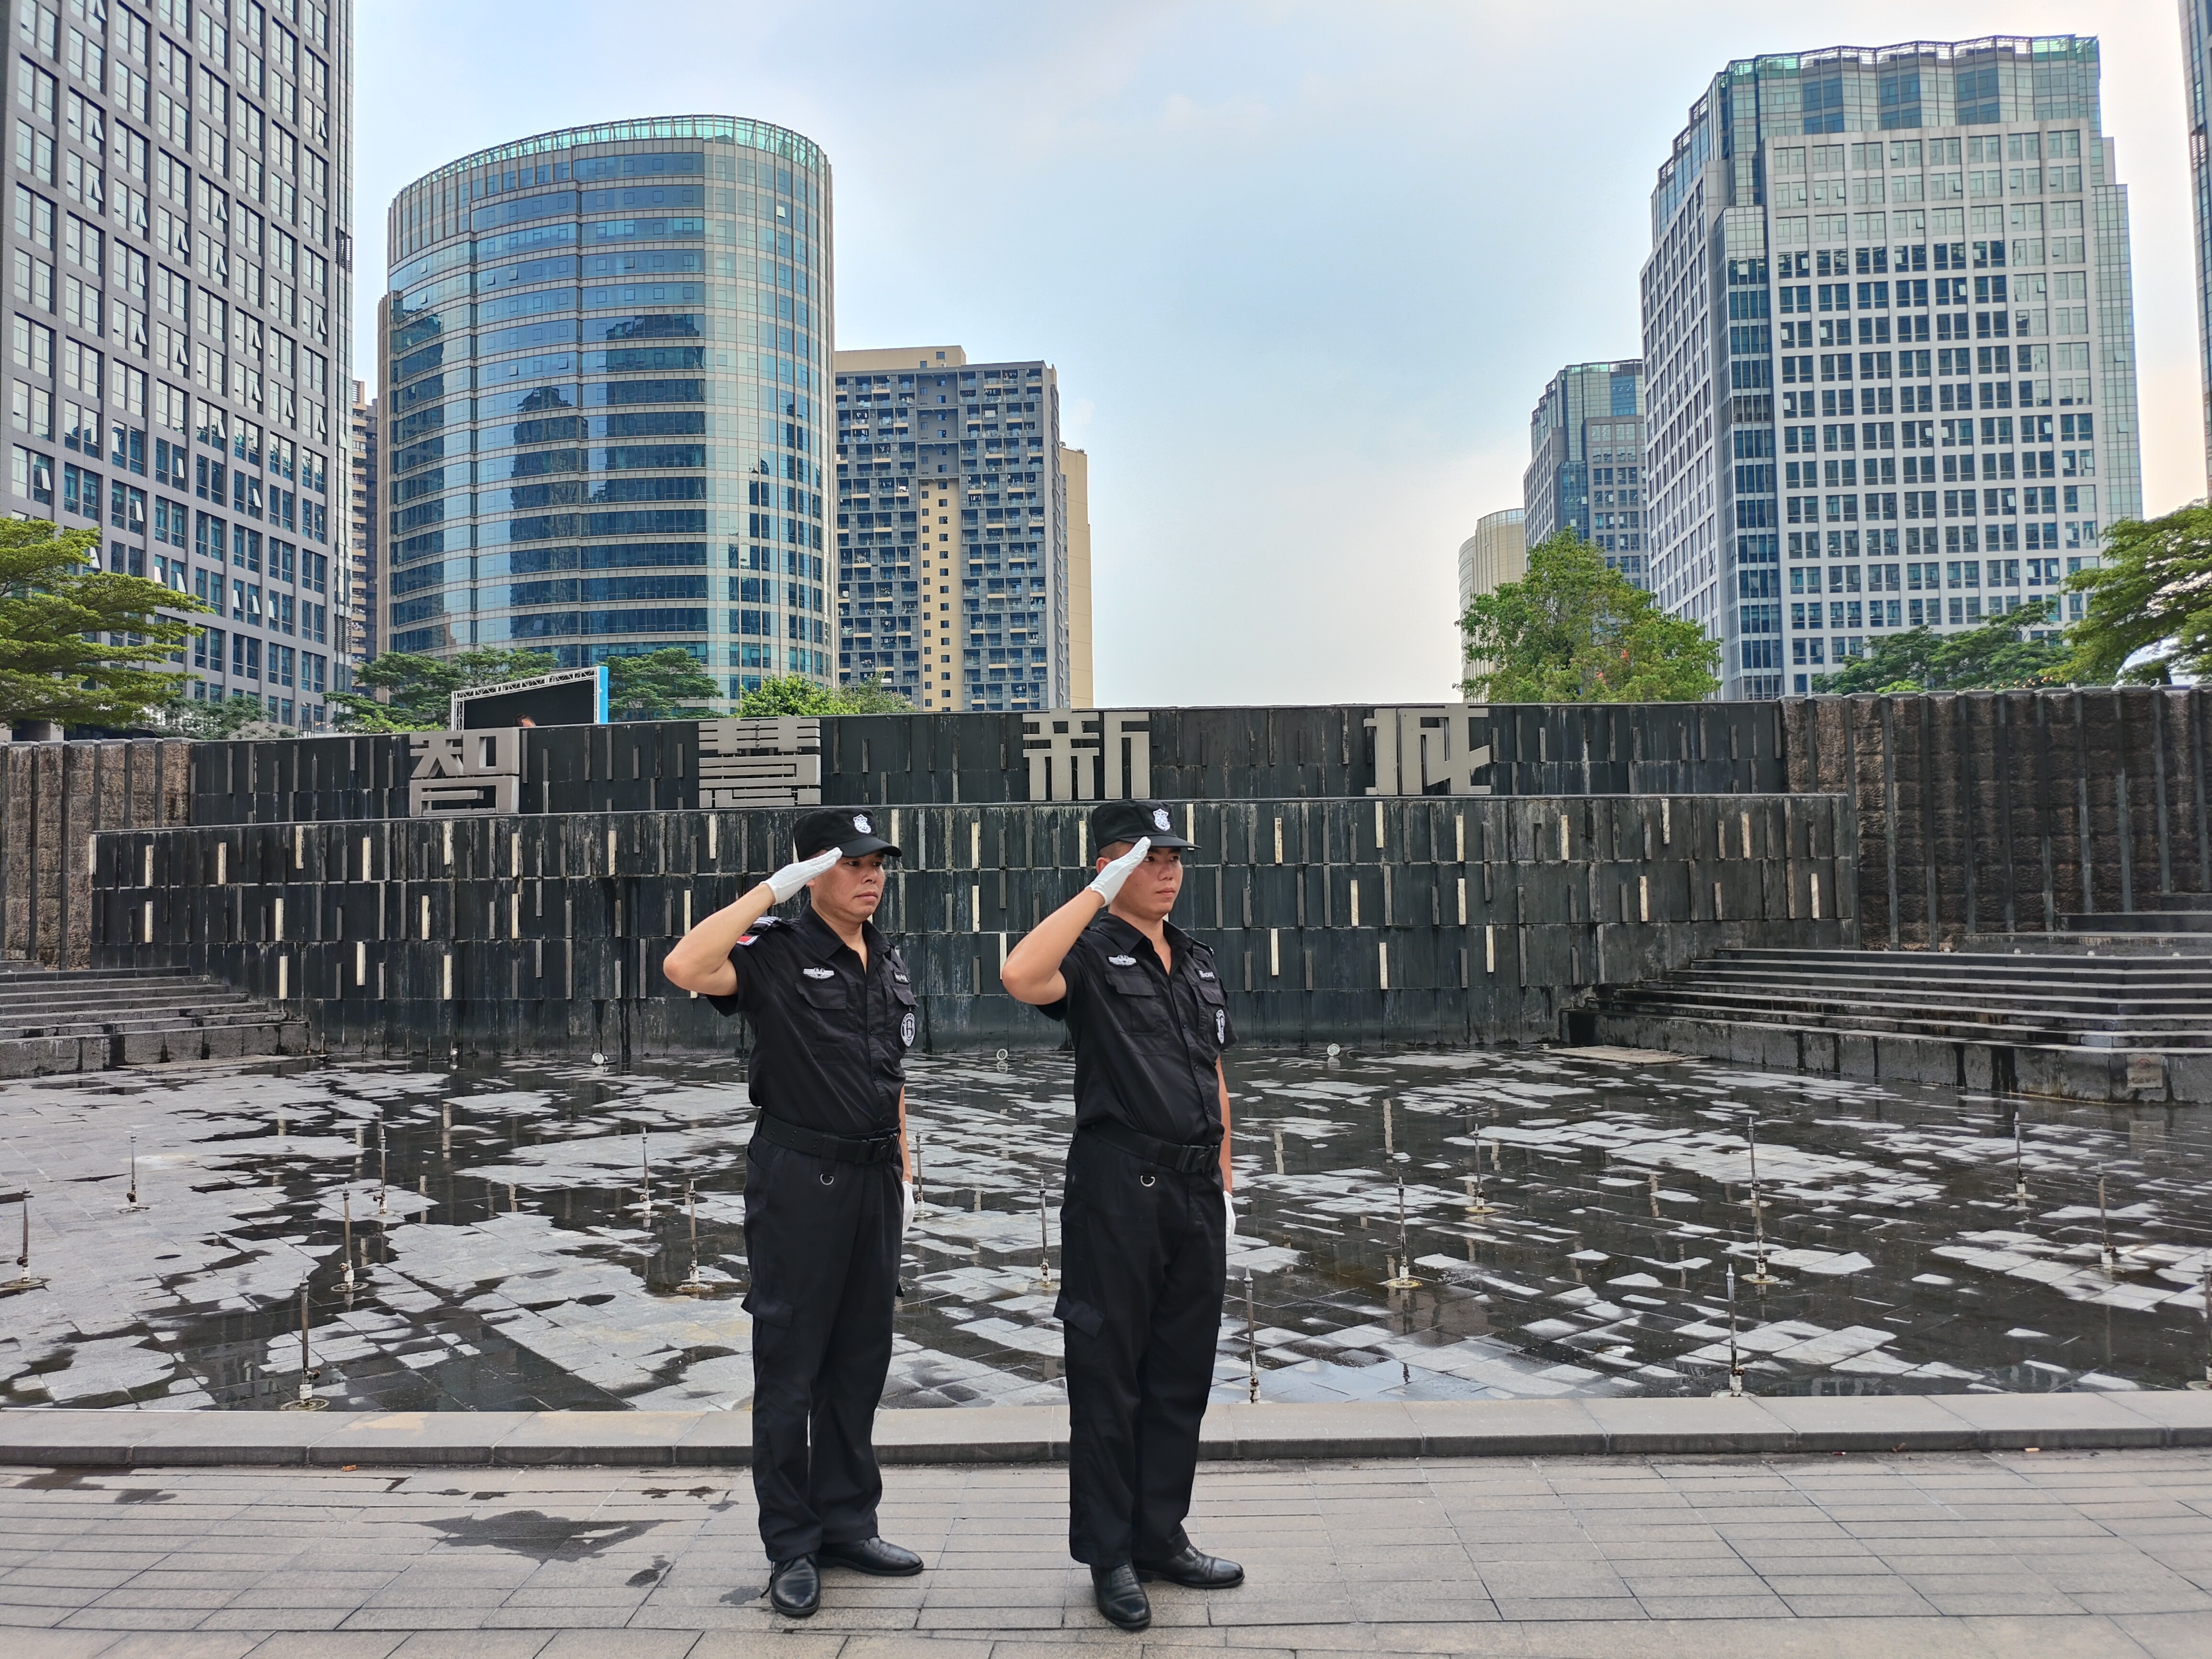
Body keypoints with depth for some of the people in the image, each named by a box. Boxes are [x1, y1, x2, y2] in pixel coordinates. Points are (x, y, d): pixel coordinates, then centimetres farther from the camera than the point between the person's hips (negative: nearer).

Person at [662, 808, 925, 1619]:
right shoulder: (776, 954, -8)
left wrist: (903, 1171, 15)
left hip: (873, 1179, 6)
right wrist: (772, 889, -23)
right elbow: (685, 968, -29)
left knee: (861, 1360, 14)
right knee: (790, 1365, 4)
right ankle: (791, 1548, 15)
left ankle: (847, 1522, 27)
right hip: (799, 1178, -6)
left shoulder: (888, 965, 11)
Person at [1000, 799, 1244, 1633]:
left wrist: (1225, 1184, 15)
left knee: (1182, 1374, 15)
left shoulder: (1198, 961, 14)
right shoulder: (1093, 951, -7)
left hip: (1195, 1189, 7)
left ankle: (1161, 1535, 29)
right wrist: (1101, 890, -24)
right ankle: (1110, 1556, 17)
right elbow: (1021, 976, -30)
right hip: (1119, 1187, -7)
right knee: (1110, 1375, 4)